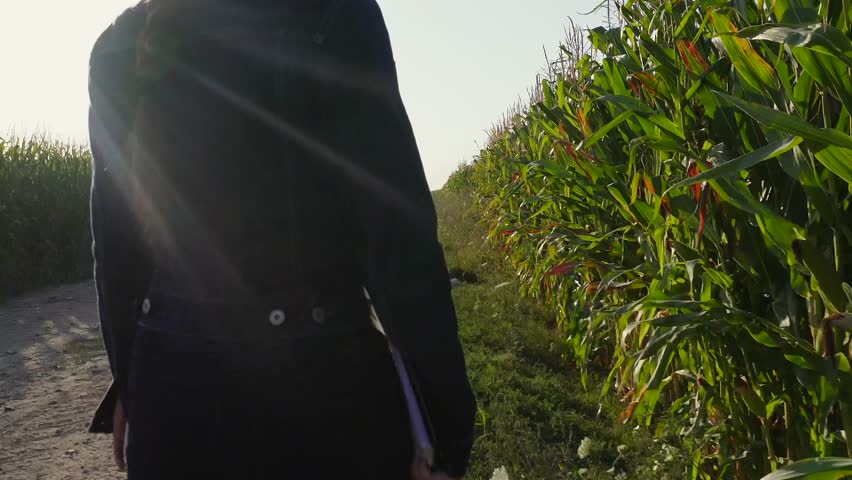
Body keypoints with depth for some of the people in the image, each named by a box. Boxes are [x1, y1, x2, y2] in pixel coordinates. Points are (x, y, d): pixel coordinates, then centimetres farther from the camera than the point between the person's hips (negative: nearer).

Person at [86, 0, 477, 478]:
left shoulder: (117, 48, 5)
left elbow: (115, 241, 9)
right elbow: (397, 231, -16)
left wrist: (127, 382, 18)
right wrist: (447, 423, -10)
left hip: (172, 380, 5)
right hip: (322, 378, -4)